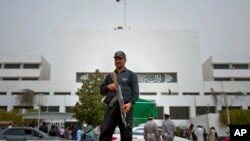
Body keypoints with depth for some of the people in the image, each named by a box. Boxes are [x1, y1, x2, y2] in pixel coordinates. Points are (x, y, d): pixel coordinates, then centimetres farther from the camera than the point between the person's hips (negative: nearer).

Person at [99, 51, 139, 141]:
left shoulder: (131, 74, 15)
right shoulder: (110, 76, 25)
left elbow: (135, 92, 4)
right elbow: (101, 90, 23)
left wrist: (130, 103, -14)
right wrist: (108, 87, -1)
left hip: (125, 107, -2)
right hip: (111, 107, 3)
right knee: (104, 134, -4)